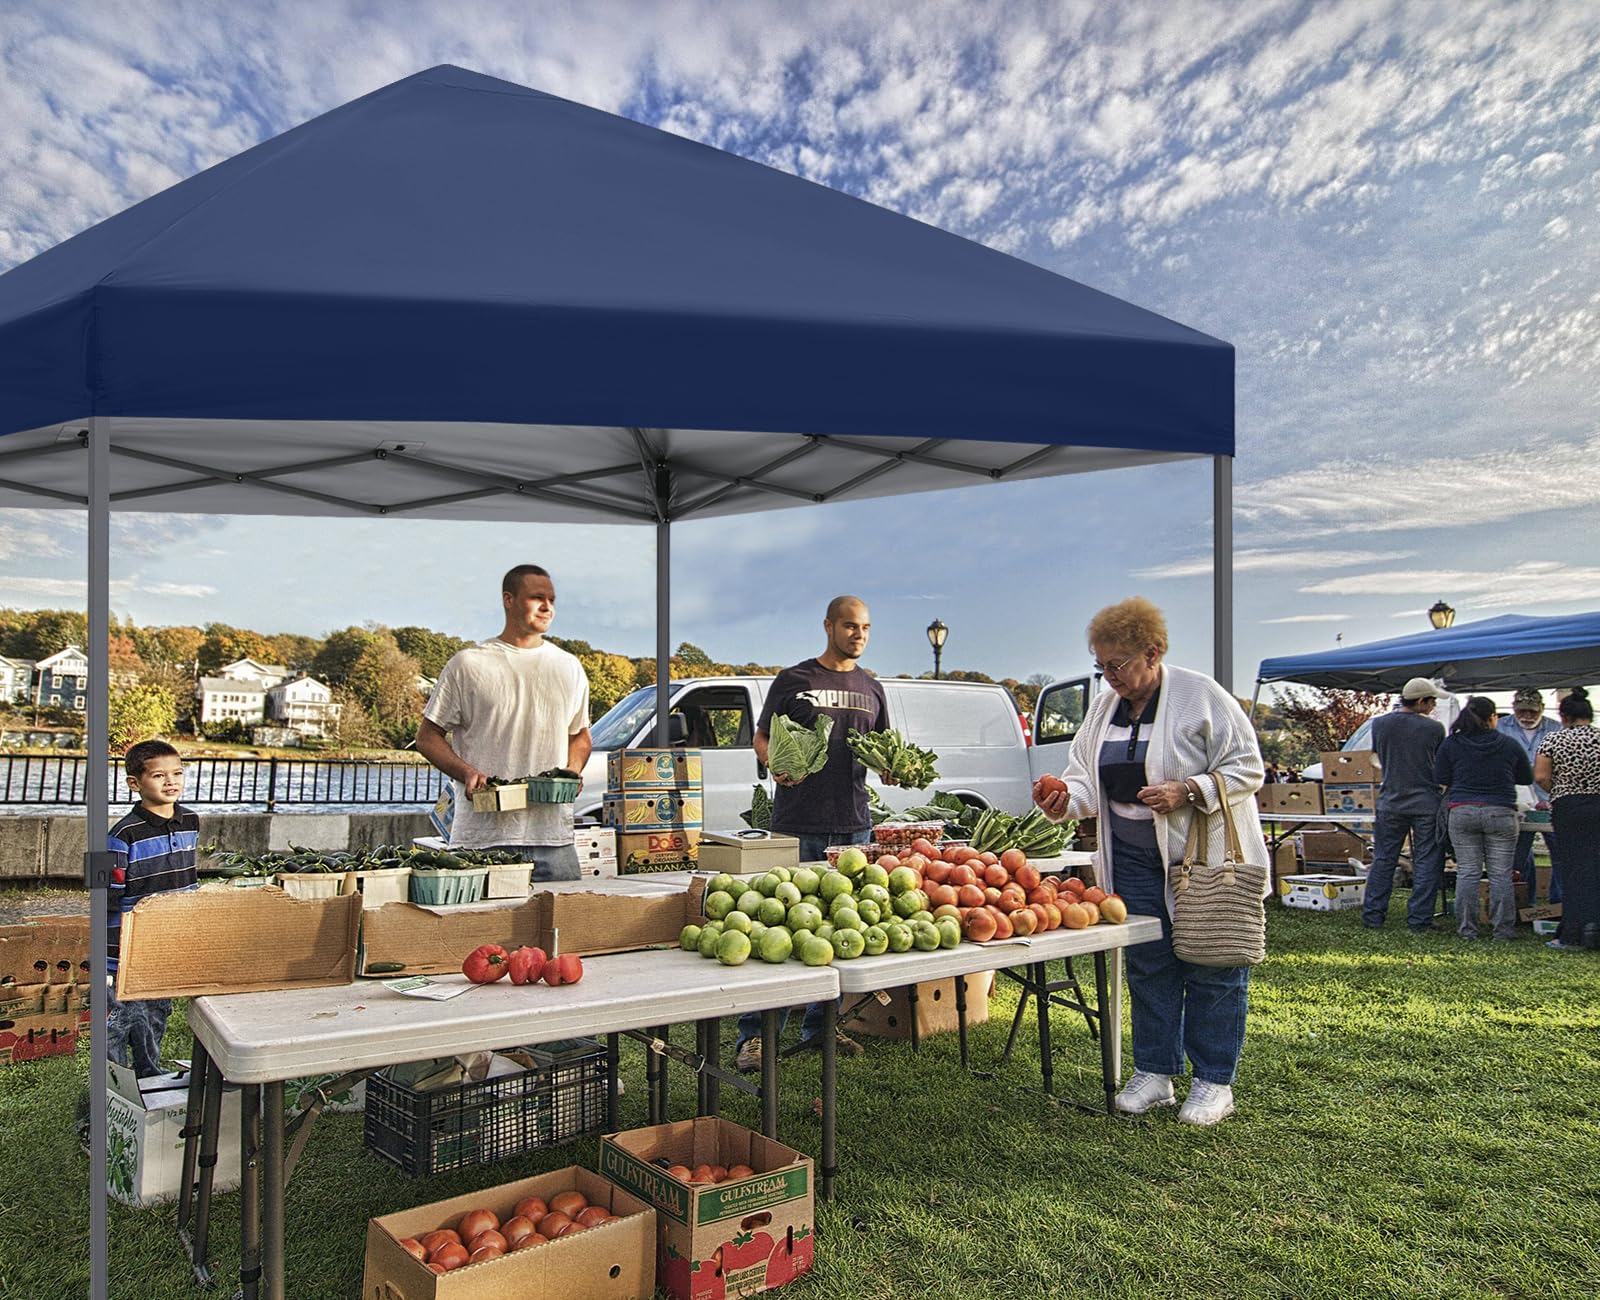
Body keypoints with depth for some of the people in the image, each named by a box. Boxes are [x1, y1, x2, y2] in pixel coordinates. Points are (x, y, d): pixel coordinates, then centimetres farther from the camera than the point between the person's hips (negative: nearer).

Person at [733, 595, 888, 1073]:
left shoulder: (871, 689, 16)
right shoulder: (794, 680, 4)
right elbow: (762, 738, 5)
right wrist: (777, 765, -15)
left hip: (853, 823, 5)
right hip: (798, 823, -4)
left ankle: (820, 1025, 22)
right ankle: (753, 1032, 3)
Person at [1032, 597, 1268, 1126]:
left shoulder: (1201, 695, -10)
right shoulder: (1103, 707, 8)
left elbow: (1247, 767, -9)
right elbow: (1086, 775, 13)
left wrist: (1187, 791, -22)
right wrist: (1065, 801, -8)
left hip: (1206, 859, -5)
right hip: (1135, 859, 6)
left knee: (1211, 970, 3)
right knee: (1148, 966, 11)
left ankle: (1214, 1082, 16)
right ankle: (1153, 1073, 23)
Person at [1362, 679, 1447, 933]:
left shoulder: (1379, 724, -1)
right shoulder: (1434, 728, -10)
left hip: (1390, 802, 3)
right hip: (1426, 804, -3)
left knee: (1383, 861, 10)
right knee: (1426, 864, 6)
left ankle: (1372, 916, 12)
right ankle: (1419, 921, 7)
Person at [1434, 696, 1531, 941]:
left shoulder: (1451, 744, -1)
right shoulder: (1509, 745, 1)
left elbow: (1440, 778, 4)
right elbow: (1526, 778, 12)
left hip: (1462, 813, 1)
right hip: (1501, 813, 0)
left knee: (1467, 872, 4)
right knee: (1501, 874, 5)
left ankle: (1466, 928, 6)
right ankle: (1503, 928, 9)